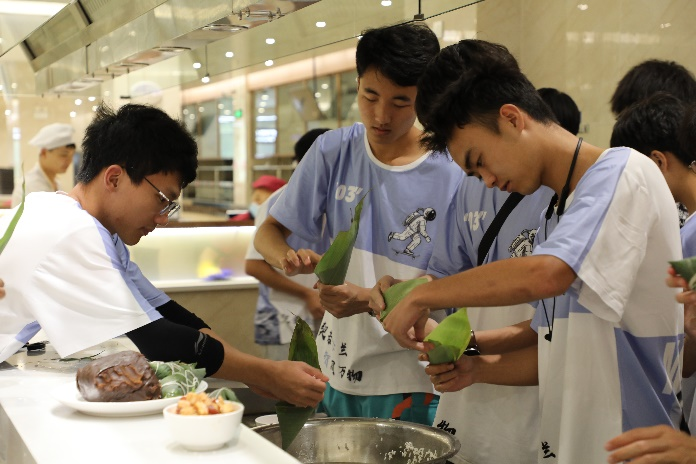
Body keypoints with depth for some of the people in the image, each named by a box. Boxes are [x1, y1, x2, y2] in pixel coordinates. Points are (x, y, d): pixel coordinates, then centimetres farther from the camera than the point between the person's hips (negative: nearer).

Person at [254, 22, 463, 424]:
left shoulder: (451, 175, -13)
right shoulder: (333, 152, -2)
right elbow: (268, 233, 3)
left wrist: (370, 299, -24)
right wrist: (287, 257, -20)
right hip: (337, 373, 4)